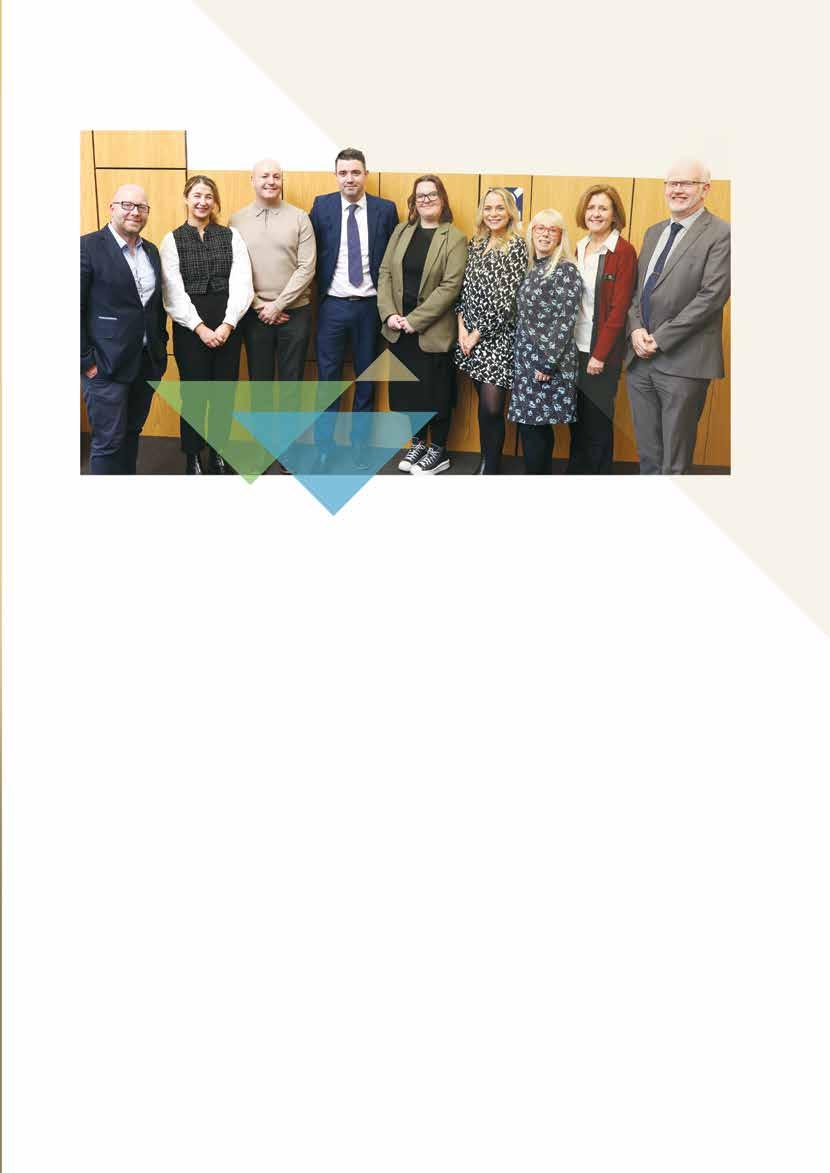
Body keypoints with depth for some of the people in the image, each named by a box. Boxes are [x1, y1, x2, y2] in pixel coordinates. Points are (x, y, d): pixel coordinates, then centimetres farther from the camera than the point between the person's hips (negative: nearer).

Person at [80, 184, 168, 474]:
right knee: (108, 440, -1)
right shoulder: (88, 246, -9)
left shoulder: (151, 251, 12)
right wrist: (85, 359, -12)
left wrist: (161, 345, 12)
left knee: (132, 431, 14)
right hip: (106, 363, -6)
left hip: (147, 362, 6)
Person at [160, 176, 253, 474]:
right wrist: (200, 328, -14)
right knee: (193, 393, 5)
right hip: (190, 327, -1)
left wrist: (227, 324, -14)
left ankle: (217, 452, 24)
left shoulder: (231, 236, 4)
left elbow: (242, 284, -4)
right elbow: (174, 292, -5)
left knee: (225, 393, 7)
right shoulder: (172, 240, 2)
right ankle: (192, 456, 20)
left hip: (228, 325, 1)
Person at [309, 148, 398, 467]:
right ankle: (323, 447, 15)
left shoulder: (385, 210, 0)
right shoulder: (322, 206, 1)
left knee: (366, 380, 10)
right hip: (332, 306, 0)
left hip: (369, 306, 1)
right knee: (328, 378, 5)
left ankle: (359, 444, 23)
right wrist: (317, 292, -4)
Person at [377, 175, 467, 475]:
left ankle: (439, 452, 18)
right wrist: (389, 314, -8)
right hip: (398, 328, 5)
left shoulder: (455, 238, -6)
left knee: (434, 392, 3)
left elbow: (450, 286, -14)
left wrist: (415, 320, -17)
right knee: (406, 389, 10)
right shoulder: (401, 231, 9)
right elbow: (385, 273, 6)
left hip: (432, 330, -5)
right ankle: (418, 443, 27)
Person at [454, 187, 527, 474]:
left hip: (499, 335, -5)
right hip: (470, 332, 5)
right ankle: (486, 460, 23)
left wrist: (479, 332, -11)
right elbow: (465, 287, 12)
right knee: (484, 403, 11)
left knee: (491, 407, -9)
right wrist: (462, 325, -2)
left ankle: (491, 467, 5)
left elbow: (508, 297, -12)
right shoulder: (476, 243, 11)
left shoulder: (517, 246, -6)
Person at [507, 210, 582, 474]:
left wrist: (547, 363, -19)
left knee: (534, 425, -5)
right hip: (527, 359, 8)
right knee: (534, 425, 9)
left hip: (547, 361, -8)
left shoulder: (566, 271, -11)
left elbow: (564, 321, -16)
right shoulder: (533, 268, 14)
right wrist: (522, 357, 16)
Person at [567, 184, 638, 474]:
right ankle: (576, 471, 26)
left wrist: (600, 355, -16)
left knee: (596, 421, 3)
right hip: (574, 347, 6)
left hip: (602, 351, -6)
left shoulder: (624, 252, -10)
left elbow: (618, 309, -13)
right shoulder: (579, 249, 9)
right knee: (576, 418, 12)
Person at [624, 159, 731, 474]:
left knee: (674, 459, 3)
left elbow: (712, 295, -14)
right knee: (646, 453, 13)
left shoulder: (720, 234, -6)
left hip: (683, 361, -6)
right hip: (640, 357, 6)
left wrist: (660, 338, -15)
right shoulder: (654, 232, 17)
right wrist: (636, 329, -3)